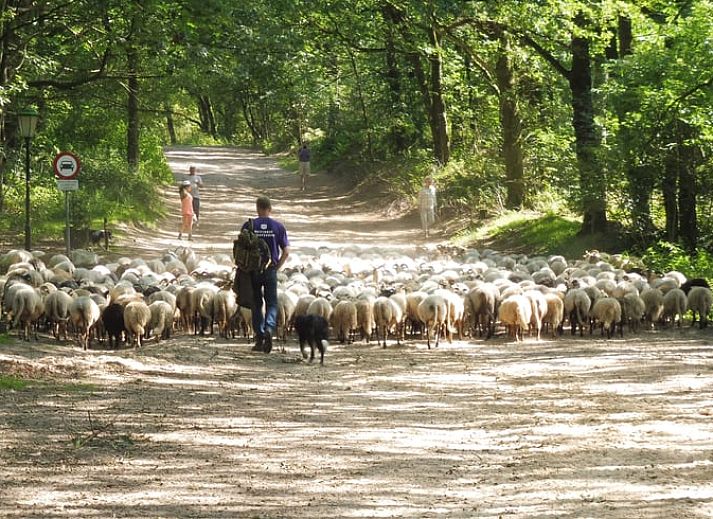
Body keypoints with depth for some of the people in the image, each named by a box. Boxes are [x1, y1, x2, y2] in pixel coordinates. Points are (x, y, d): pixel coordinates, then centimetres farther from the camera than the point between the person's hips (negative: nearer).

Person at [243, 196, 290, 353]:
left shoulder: (249, 225, -3)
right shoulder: (278, 227, 0)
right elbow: (286, 251, -2)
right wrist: (277, 267, 8)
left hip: (253, 270, 0)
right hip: (271, 270, 0)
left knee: (256, 304, 10)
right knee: (272, 303, 6)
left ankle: (259, 339, 11)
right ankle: (269, 329, -20)